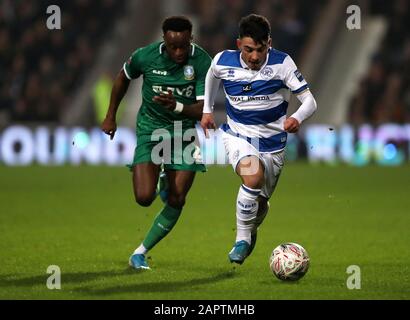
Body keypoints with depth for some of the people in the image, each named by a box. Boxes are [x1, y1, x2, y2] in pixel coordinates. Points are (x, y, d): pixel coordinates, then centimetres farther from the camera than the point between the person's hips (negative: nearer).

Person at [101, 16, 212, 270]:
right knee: (144, 197, -17)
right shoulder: (146, 56, -15)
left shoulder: (202, 62, -18)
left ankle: (141, 253, 14)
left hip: (184, 131, 1)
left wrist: (177, 107, -40)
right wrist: (111, 116, 11)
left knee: (176, 201, -3)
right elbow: (123, 78, 7)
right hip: (151, 128, -1)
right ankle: (162, 183, 22)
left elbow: (203, 110, -21)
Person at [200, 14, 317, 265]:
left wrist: (297, 118, -39)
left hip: (272, 142, 1)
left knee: (261, 202, 14)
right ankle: (242, 239, -18)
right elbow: (212, 75, 16)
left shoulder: (282, 64, -17)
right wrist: (207, 109, 19)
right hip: (237, 135, -1)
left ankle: (251, 231, 51)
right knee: (253, 176, -33)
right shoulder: (223, 62, -11)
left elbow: (309, 101, -18)